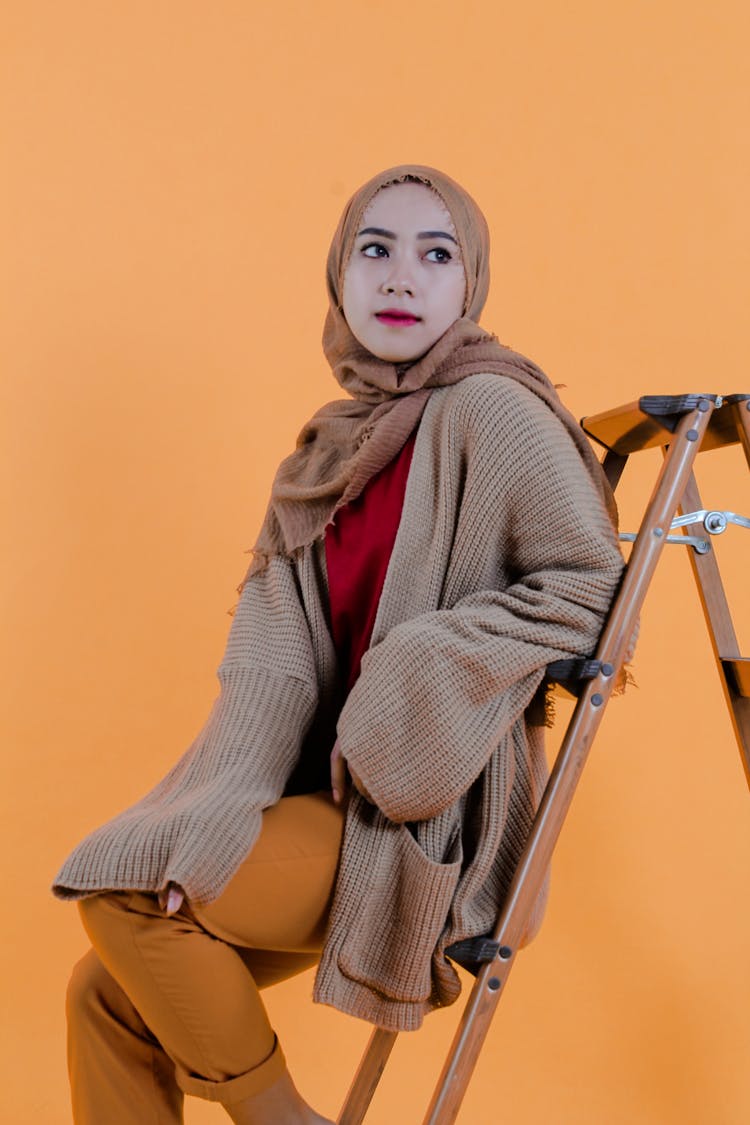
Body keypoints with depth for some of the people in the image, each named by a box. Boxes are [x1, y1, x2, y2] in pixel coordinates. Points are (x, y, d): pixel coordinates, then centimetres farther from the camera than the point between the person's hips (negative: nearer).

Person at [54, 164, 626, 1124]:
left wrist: (421, 670, -18)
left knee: (116, 885, -15)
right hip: (325, 794, 7)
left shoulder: (489, 409, -10)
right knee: (105, 994, 3)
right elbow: (270, 644, 2)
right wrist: (216, 815, -10)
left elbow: (589, 581, -14)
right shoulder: (335, 445, 11)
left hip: (430, 820, -7)